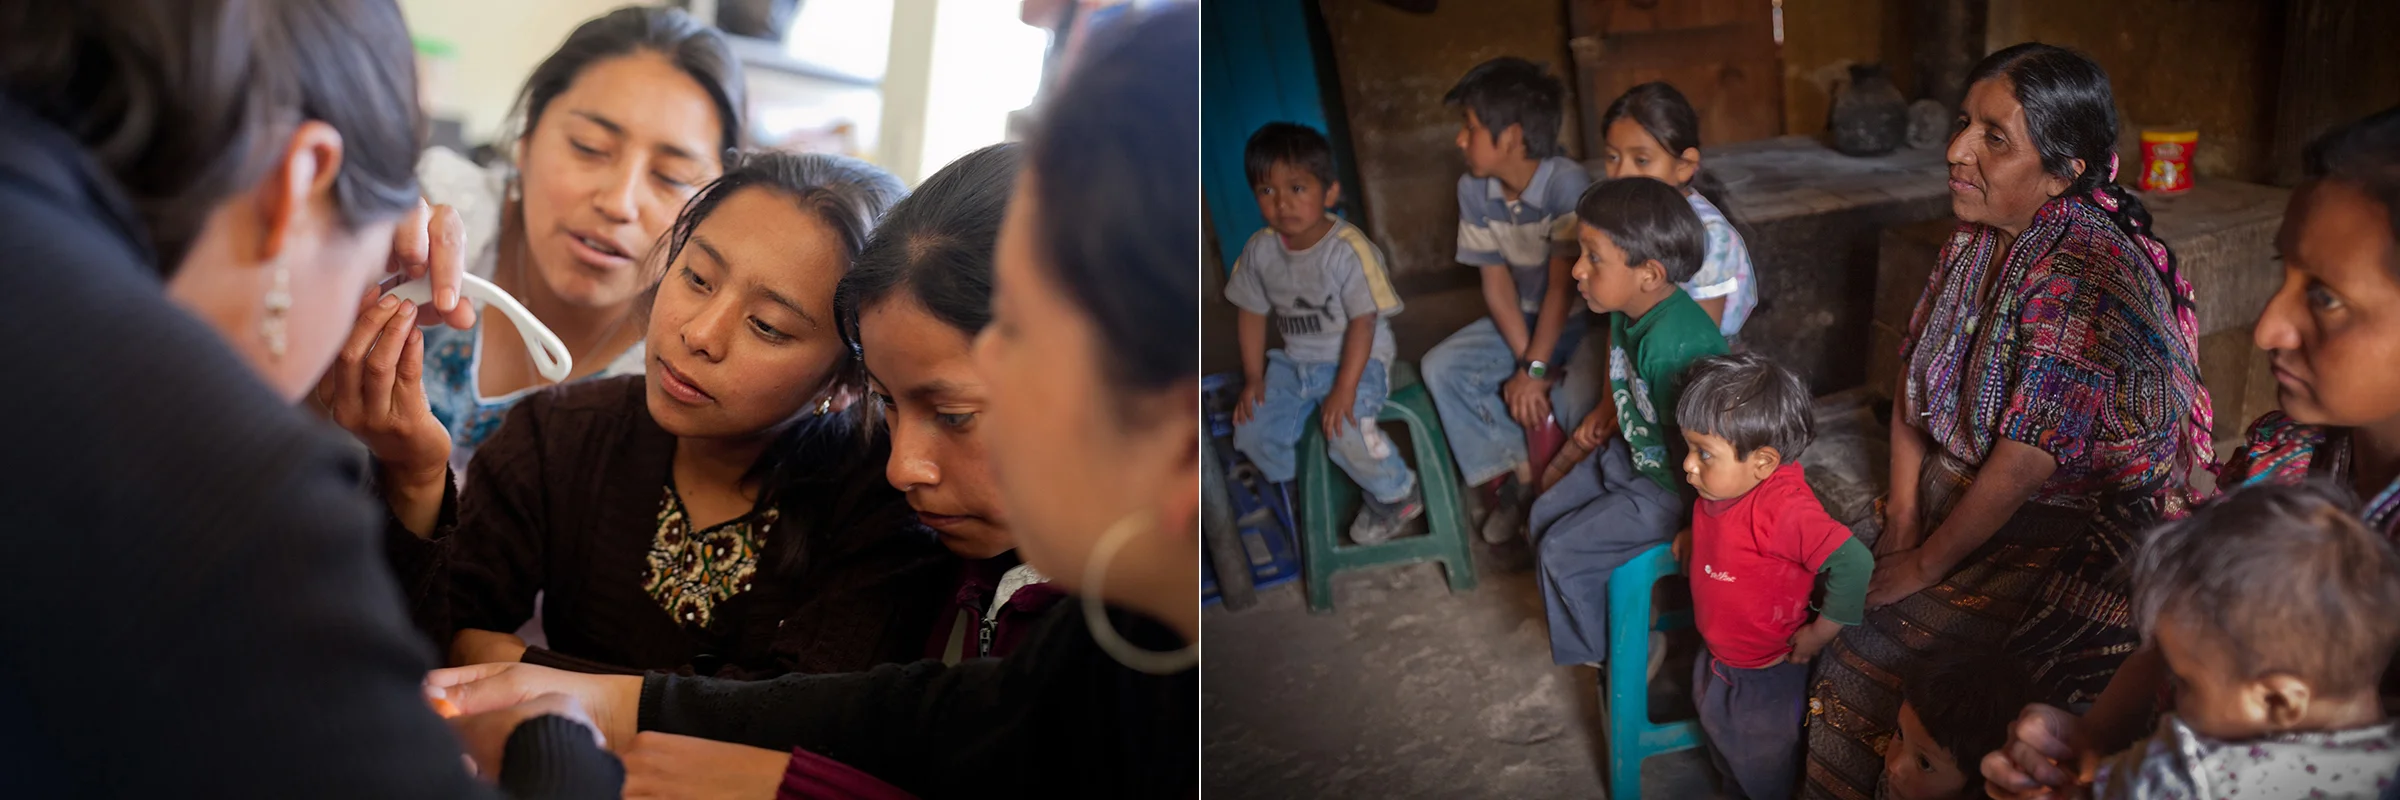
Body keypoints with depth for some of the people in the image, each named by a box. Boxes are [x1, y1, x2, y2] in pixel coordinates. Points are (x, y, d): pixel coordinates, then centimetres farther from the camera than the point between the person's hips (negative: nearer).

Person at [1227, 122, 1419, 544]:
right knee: (1252, 432, -6)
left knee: (1345, 429, -30)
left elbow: (1363, 321, -22)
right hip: (1294, 361, 6)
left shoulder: (1348, 250, -23)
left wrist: (1344, 388, -26)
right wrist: (1253, 377, 2)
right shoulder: (1261, 250, -6)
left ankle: (1398, 495, -1)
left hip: (1358, 358, -6)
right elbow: (1253, 313, 7)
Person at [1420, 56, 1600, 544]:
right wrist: (1525, 362, -17)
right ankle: (1516, 473, -1)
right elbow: (1496, 280, -7)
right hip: (1522, 318, 7)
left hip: (1582, 320, -7)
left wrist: (1535, 369, -26)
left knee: (1570, 396, -33)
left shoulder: (1567, 185, -28)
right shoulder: (1474, 191, -8)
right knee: (1443, 367, -10)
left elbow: (1562, 285, -27)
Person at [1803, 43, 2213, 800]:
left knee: (1876, 651, -17)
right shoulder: (1974, 240, 2)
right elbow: (1912, 383, 6)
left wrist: (1924, 567, -17)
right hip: (1956, 494, 8)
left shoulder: (2086, 276, -25)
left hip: (2069, 533, -8)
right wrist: (1903, 525, -3)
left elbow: (2025, 461, -26)